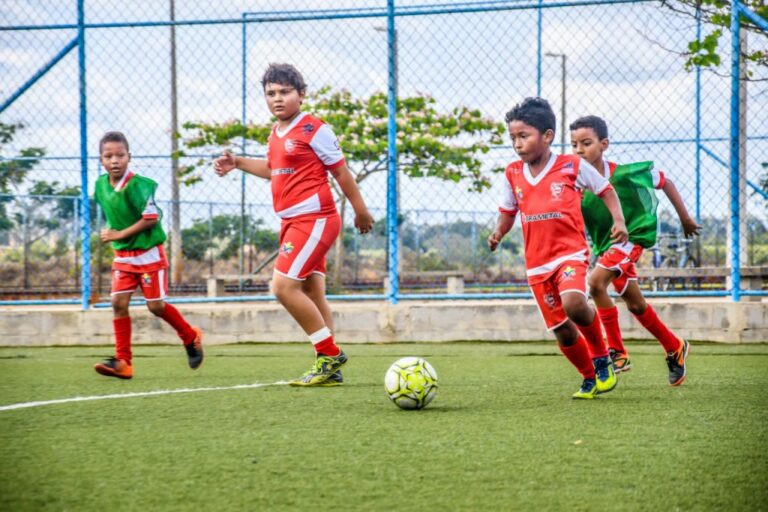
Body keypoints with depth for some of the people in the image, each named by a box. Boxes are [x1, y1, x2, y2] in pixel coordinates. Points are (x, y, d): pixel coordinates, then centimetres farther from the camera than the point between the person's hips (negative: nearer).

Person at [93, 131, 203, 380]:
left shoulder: (137, 185, -20)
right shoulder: (101, 185, 2)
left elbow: (151, 218, -21)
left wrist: (120, 234, -18)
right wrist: (110, 233, 4)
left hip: (148, 254, -6)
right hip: (123, 256, 6)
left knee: (156, 306, 0)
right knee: (119, 302, -6)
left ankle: (191, 338, 26)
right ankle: (123, 361, -5)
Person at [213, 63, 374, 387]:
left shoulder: (313, 129, -12)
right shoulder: (276, 134, 13)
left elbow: (340, 170, -6)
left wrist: (361, 211, -1)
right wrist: (237, 163, 21)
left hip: (313, 219, -9)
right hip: (293, 222, 9)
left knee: (283, 286, -16)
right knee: (312, 293, 9)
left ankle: (330, 355, -8)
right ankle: (330, 369, 12)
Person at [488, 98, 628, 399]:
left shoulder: (572, 166, -4)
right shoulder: (513, 175, 6)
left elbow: (605, 190, 8)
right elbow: (508, 212, 18)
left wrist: (618, 220, -6)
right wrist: (498, 233, -3)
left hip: (570, 252, -4)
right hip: (537, 264, 5)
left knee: (573, 304, -32)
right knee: (562, 330, 5)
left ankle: (601, 357, -5)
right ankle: (590, 379, 27)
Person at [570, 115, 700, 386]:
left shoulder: (625, 174, -19)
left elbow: (665, 183, -3)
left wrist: (685, 219, 6)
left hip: (632, 237, -6)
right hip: (605, 246, 6)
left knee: (596, 282, -27)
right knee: (635, 305, 16)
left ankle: (617, 352, -16)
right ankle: (675, 348, 39)